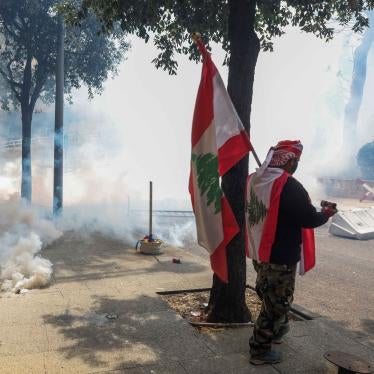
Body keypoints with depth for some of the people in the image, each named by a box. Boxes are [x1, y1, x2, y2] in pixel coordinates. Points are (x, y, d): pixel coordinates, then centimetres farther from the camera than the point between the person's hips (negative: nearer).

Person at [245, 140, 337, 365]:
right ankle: (260, 350, 17)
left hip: (259, 252, 8)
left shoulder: (254, 180, 0)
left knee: (269, 298, 25)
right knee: (277, 302, 7)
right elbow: (309, 219, -20)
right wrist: (326, 214, 1)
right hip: (280, 257, -8)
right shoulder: (290, 186, -24)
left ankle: (276, 329, 45)